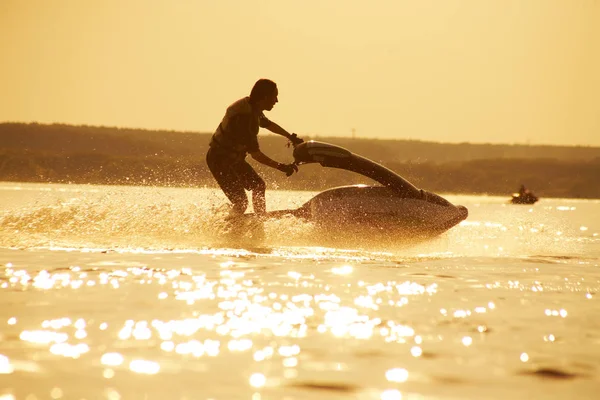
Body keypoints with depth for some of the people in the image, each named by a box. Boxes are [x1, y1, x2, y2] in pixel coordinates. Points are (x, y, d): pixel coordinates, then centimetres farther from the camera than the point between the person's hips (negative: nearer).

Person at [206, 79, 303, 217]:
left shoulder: (253, 107, -1)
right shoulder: (245, 117, -31)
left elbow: (267, 124, 23)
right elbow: (255, 154, -30)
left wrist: (291, 136, 33)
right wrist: (281, 167, -28)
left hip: (234, 159, 10)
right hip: (221, 161, -10)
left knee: (259, 186, 17)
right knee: (241, 203, -12)